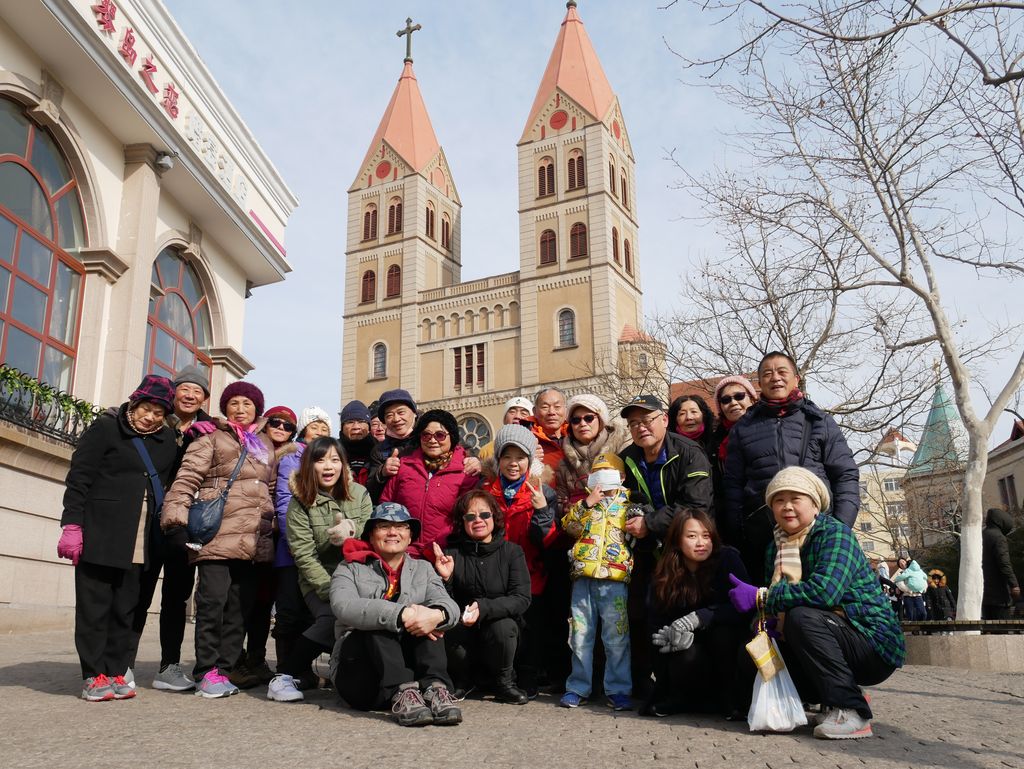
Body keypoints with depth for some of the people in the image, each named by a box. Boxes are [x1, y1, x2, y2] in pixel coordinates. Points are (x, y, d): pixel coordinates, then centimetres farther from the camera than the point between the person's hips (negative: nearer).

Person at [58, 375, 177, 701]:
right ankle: (94, 676, 7)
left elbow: (168, 482, 18)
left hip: (137, 540, 4)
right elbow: (78, 478, -5)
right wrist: (72, 525, -12)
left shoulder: (166, 439, 14)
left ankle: (116, 672, 13)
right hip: (99, 534, -4)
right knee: (94, 605, 0)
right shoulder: (105, 428, 0)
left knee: (125, 607, 6)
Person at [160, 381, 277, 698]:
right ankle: (207, 671, 3)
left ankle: (224, 669, 14)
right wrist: (176, 514, -15)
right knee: (213, 600, -7)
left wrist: (273, 523, 19)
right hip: (217, 534, -5)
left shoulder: (266, 445, 23)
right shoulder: (211, 439, 7)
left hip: (254, 539, 5)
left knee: (240, 604, 6)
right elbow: (187, 477, -2)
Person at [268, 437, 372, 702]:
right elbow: (304, 556, -7)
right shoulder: (300, 503, -2)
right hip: (319, 582, -3)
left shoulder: (359, 494, 6)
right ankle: (284, 676, -12)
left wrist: (351, 533, -18)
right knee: (334, 618, -30)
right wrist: (330, 589, -16)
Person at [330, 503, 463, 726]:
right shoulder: (350, 569, 8)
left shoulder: (423, 569, 17)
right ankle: (402, 692, -44)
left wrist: (438, 615, -31)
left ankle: (435, 687, -39)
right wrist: (402, 614, -30)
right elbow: (344, 607, -16)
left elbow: (451, 606, -3)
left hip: (412, 666, 2)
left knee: (423, 619, -22)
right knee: (376, 624, -28)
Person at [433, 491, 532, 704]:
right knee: (449, 632, -31)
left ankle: (504, 682, -2)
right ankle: (464, 680, 3)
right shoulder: (452, 554, -2)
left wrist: (484, 608, -28)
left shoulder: (511, 552, -3)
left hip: (502, 624, 0)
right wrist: (445, 578, -22)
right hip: (463, 628, 1)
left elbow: (522, 598, -14)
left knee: (502, 626, -32)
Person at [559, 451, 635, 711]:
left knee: (617, 637, 0)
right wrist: (586, 504, -6)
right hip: (583, 577, 2)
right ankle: (578, 687, 15)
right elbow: (568, 525, 1)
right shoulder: (584, 504, 18)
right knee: (580, 635, 6)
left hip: (614, 578, -2)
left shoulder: (627, 506, 12)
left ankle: (618, 689, 9)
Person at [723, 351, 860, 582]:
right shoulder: (743, 428, 15)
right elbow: (733, 485, 12)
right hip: (760, 534, 1)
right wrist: (737, 535, 2)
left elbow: (846, 476, 9)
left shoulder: (820, 422, 13)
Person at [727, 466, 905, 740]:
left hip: (874, 646, -8)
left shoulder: (835, 533, -16)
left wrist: (760, 596, -28)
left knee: (802, 617, -30)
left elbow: (825, 591, -33)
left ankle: (850, 710, -19)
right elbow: (776, 604, 2)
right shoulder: (776, 545, 7)